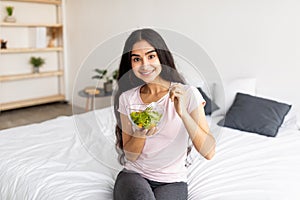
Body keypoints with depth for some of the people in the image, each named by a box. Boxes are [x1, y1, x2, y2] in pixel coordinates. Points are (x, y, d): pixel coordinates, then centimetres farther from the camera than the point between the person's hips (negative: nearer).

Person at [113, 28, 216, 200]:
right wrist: (140, 134, -21)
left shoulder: (187, 94, -10)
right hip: (133, 175, 1)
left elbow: (209, 153, -16)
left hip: (172, 181, -1)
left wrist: (183, 114, -29)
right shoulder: (127, 98, -1)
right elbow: (130, 155, 0)